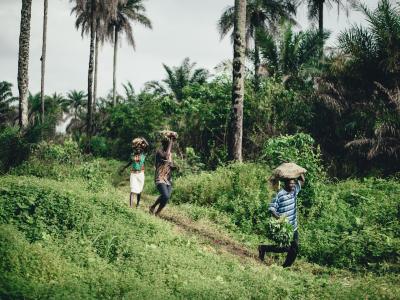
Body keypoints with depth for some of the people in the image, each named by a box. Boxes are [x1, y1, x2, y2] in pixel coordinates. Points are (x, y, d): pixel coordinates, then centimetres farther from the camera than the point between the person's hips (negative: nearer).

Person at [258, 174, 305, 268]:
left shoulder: (295, 190, 4)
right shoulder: (280, 195, -16)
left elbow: (302, 181, 17)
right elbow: (271, 209, -16)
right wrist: (278, 217, -31)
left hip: (293, 228, 7)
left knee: (294, 249, 6)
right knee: (285, 248, -9)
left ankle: (286, 267, 20)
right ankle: (263, 248, 9)